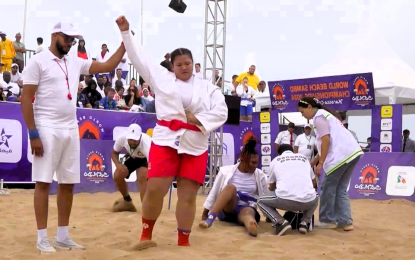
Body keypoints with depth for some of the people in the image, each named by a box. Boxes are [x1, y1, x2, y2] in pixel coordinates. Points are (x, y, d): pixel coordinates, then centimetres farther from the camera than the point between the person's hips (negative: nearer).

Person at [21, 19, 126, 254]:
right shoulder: (38, 61, -5)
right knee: (43, 182, -3)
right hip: (47, 129, -6)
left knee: (68, 183, 8)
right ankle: (42, 238, 4)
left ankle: (63, 236, 17)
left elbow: (107, 66, 15)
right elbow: (26, 99, -9)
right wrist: (33, 134, -15)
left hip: (71, 130, 7)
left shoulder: (76, 63, 12)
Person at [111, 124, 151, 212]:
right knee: (118, 176, -10)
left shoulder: (146, 143, -45)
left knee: (142, 177, -31)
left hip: (147, 158, -4)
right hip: (132, 157, 4)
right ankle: (127, 201, 16)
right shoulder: (122, 138, -32)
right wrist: (118, 164, -31)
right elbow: (114, 153, -10)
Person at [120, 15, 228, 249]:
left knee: (188, 196, 3)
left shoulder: (208, 87, 9)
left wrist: (198, 119, -10)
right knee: (154, 190, -7)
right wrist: (126, 31, 6)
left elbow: (221, 112, 2)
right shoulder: (162, 77, 9)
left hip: (195, 145, 1)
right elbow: (140, 56, 9)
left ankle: (183, 241, 16)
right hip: (166, 141, 0)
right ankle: (147, 236, 13)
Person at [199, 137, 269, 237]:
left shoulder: (260, 175, 6)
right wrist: (205, 212, 7)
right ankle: (210, 218, -47)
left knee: (248, 213, -39)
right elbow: (214, 192, 4)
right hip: (226, 209, -1)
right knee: (230, 187, -32)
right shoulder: (226, 171, -1)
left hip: (246, 208, 1)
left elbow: (265, 197, 13)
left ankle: (252, 225, -77)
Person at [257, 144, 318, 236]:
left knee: (261, 202, 26)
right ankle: (305, 222, 13)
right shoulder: (304, 158, 24)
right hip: (308, 201, 3)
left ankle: (281, 222, 0)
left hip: (285, 200, -3)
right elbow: (314, 184, 33)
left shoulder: (275, 160, 18)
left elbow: (271, 188, 28)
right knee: (315, 199, 40)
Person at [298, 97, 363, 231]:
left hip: (341, 155, -10)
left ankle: (328, 220, 9)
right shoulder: (325, 114, 27)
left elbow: (326, 141, -12)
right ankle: (345, 221, 8)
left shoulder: (318, 116, -3)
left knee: (328, 188, 2)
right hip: (351, 153, 10)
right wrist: (313, 162, 25)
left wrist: (320, 163, -10)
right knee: (341, 189, 12)